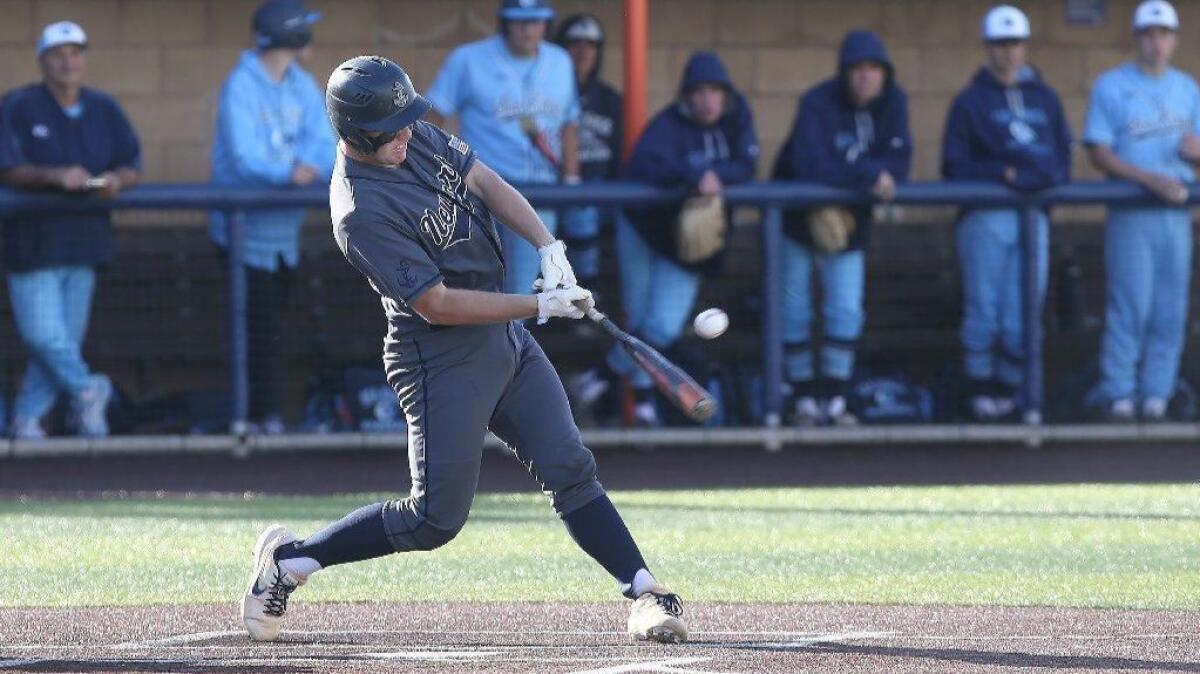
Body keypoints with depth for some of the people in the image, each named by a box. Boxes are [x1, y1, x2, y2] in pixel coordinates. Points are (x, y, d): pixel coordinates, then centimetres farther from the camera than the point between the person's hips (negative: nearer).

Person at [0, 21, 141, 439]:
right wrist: (56, 176, -30)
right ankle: (85, 390, 15)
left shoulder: (104, 110, 8)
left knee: (68, 336, 7)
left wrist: (117, 180, -20)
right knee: (42, 334, -8)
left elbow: (133, 166, 5)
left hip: (84, 242, 4)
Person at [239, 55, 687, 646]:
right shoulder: (360, 212, -23)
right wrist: (540, 306, -19)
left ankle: (645, 595, 0)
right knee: (436, 519, -6)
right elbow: (437, 305, -22)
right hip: (443, 361, -8)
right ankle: (289, 558, 7)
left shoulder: (418, 139, 2)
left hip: (505, 340, 8)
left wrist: (549, 249, -14)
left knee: (569, 469, 0)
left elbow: (488, 186, 3)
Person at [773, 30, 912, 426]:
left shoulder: (892, 103, -8)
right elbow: (810, 166, -33)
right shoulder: (818, 104, -22)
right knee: (795, 311, 1)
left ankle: (834, 400, 2)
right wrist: (868, 175, -35)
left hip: (849, 221, 3)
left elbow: (898, 163, -16)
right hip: (797, 217, -3)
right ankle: (804, 398, 11)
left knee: (847, 311, -3)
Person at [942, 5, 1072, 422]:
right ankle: (981, 391, 2)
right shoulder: (970, 101, 6)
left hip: (1034, 218, 3)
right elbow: (955, 167, 1)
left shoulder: (1045, 99, 16)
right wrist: (1002, 174, -12)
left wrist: (1045, 176, -8)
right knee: (983, 309, -4)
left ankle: (1008, 389, 9)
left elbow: (1062, 155, 14)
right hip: (985, 217, -3)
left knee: (1023, 315, 0)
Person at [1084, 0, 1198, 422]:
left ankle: (1156, 394, 7)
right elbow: (1099, 153, -7)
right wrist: (1151, 179, -18)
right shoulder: (1111, 87, 0)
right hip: (1131, 213, -4)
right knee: (1131, 306, -8)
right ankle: (1119, 396, -3)